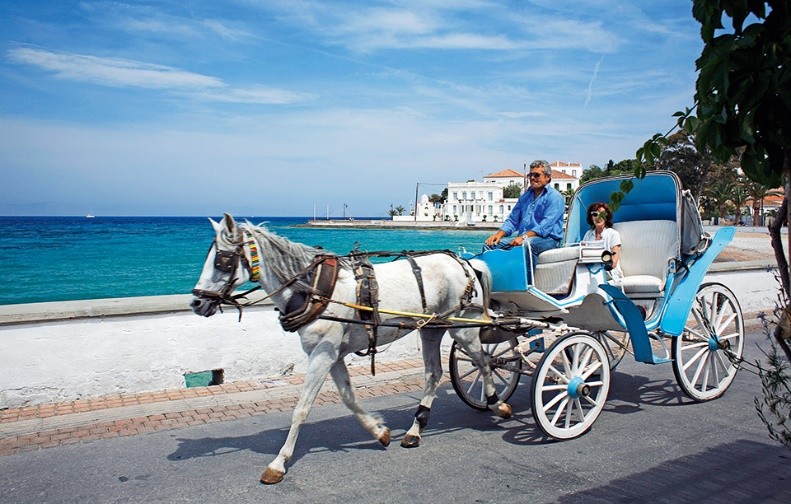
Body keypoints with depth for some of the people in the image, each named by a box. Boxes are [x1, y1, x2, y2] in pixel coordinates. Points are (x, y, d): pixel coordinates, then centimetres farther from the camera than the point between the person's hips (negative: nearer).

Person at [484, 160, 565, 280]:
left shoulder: (555, 197, -2)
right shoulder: (525, 197, 22)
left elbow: (546, 225, -16)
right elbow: (512, 219, 18)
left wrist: (524, 237, -28)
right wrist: (499, 234, -2)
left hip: (549, 239, -6)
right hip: (523, 239, 7)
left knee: (528, 244, -38)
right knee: (494, 244, -14)